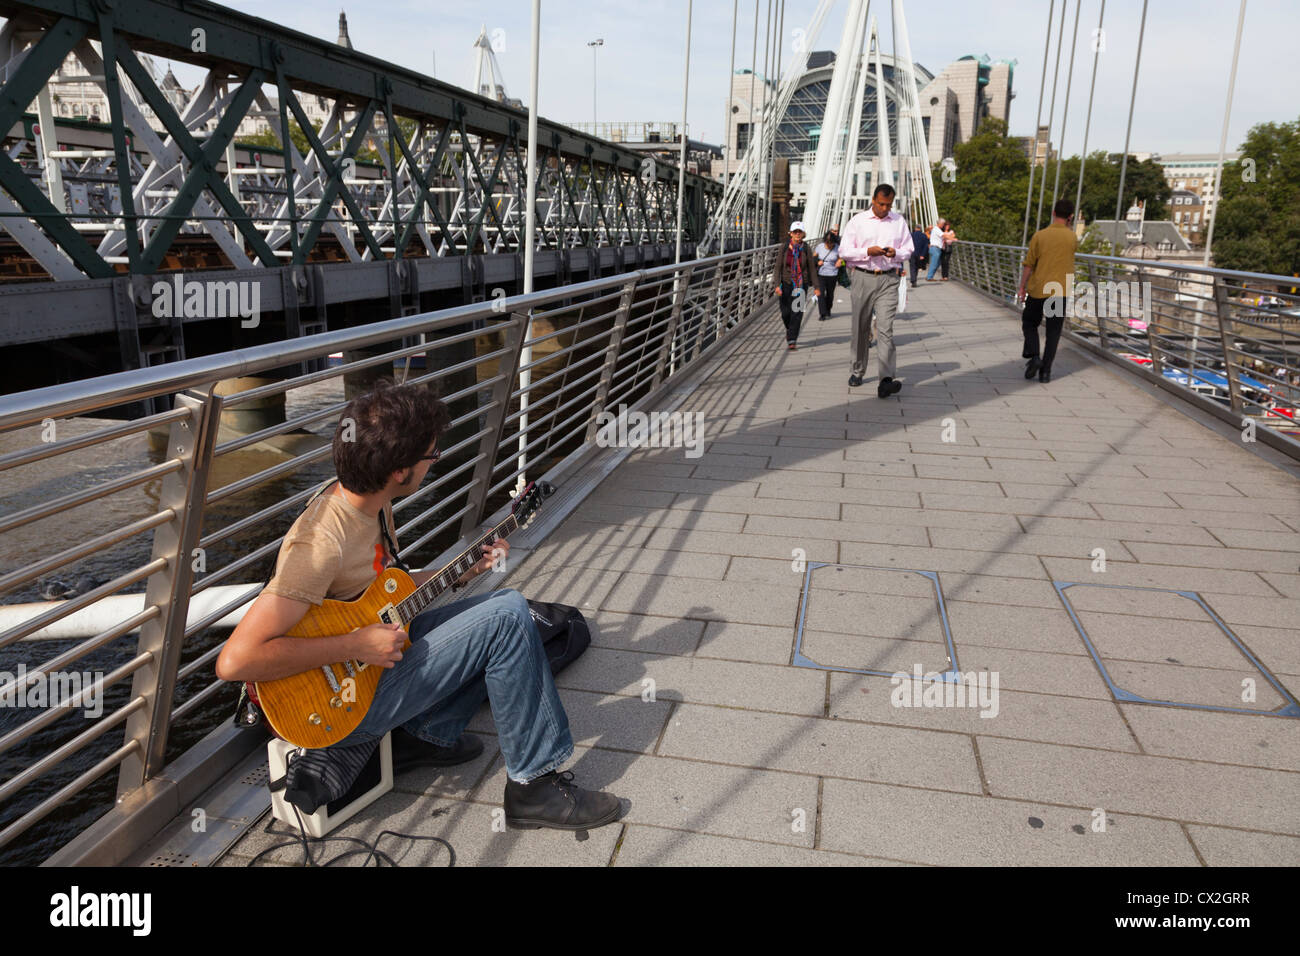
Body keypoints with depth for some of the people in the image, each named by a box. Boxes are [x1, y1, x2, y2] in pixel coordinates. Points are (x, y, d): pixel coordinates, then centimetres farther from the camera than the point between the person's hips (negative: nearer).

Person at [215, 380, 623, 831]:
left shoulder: (372, 504, -1)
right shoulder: (323, 543, -30)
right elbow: (235, 660, -33)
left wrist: (464, 571, 7)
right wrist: (355, 646, -28)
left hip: (373, 657, 9)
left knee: (507, 603, 8)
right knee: (506, 619, -18)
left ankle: (434, 730, 12)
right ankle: (534, 786, -7)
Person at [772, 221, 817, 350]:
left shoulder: (806, 249, -1)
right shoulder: (784, 248, -1)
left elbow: (811, 268, 3)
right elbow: (778, 267, -3)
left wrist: (816, 287, 1)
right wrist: (777, 285, -14)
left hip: (801, 284, -1)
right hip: (786, 283, 1)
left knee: (797, 313, -7)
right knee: (785, 313, 4)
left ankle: (792, 340, -2)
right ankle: (789, 329, 37)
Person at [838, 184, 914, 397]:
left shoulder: (899, 221, 12)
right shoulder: (857, 221, 5)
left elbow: (908, 250, 15)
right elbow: (844, 251, 1)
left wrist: (896, 253, -8)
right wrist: (867, 251, -14)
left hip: (888, 279, 0)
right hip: (862, 277, 0)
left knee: (885, 329, -12)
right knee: (861, 327, 7)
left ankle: (886, 380, -20)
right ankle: (857, 371, 25)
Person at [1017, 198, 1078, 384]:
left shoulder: (1040, 235, -5)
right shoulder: (1071, 237, -1)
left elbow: (1029, 264, -3)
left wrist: (1022, 287, 6)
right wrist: (1068, 225, 17)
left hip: (1038, 290, -1)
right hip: (1060, 292, 1)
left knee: (1029, 323, 17)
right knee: (1053, 332, 6)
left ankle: (1033, 356, -5)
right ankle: (1045, 371, 2)